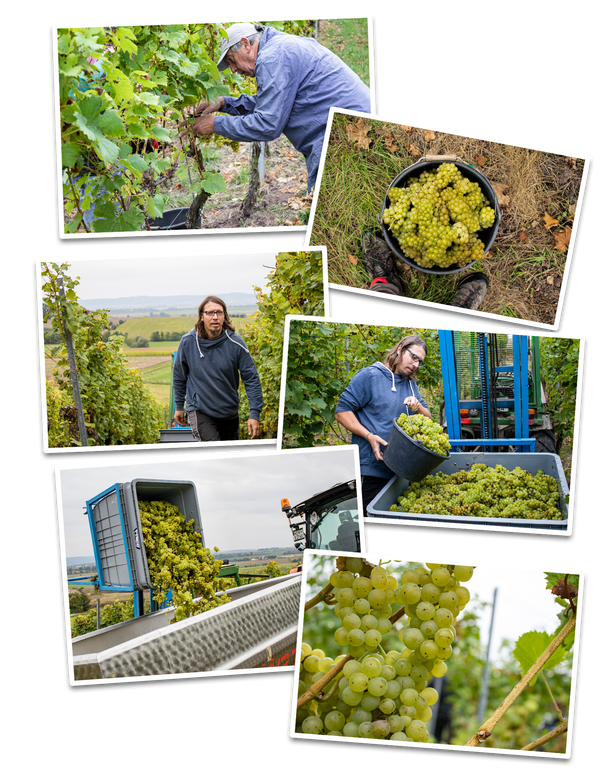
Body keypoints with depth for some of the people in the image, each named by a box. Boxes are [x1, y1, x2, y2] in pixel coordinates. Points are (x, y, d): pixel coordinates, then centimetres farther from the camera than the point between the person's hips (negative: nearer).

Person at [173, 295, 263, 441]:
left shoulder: (236, 343, -11)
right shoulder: (188, 342, -9)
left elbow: (251, 378, -8)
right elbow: (179, 374, 7)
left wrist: (254, 414, -14)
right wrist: (179, 406, 13)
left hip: (229, 412, 2)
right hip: (199, 410, -2)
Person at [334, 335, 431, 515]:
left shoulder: (411, 384, 18)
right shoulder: (369, 376, -5)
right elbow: (342, 411, -8)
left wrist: (418, 407, -6)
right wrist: (369, 436, -18)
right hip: (372, 470, -7)